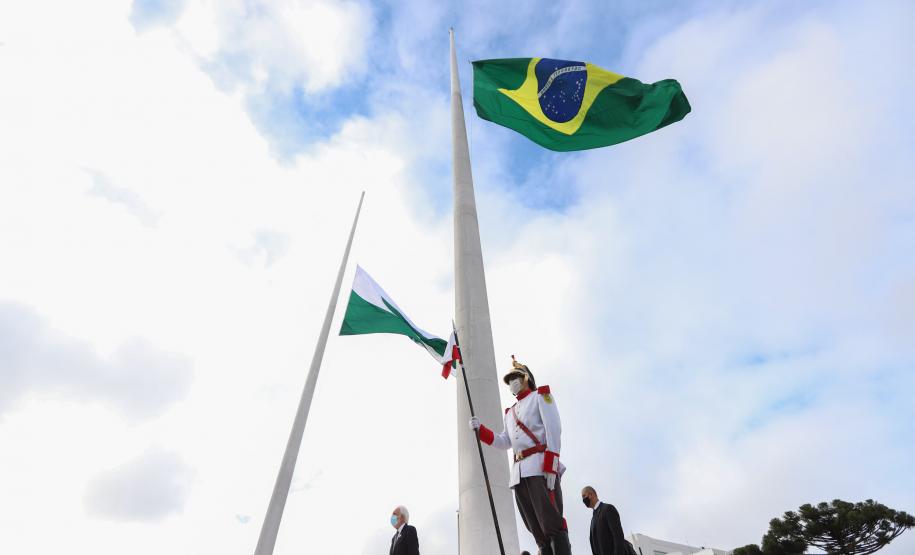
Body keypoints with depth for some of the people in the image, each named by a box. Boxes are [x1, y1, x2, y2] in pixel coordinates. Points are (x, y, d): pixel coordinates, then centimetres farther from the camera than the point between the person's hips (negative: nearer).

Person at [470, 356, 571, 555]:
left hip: (541, 466, -6)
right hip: (519, 473, 7)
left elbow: (553, 430, -3)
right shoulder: (510, 412, 29)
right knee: (538, 532, 3)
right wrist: (480, 429, 6)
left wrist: (551, 467, -16)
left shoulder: (541, 395, 10)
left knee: (553, 525, -11)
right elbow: (504, 442, 21)